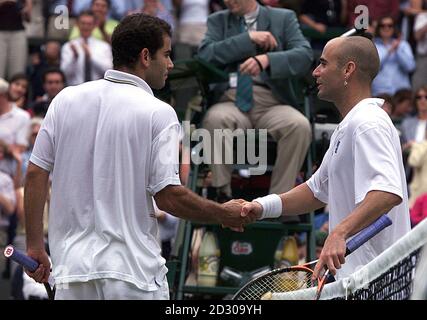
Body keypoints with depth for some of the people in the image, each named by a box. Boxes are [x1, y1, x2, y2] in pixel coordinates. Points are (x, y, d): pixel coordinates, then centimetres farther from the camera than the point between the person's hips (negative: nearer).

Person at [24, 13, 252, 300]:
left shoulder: (65, 100, 5)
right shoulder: (159, 113, -8)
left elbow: (36, 174, 5)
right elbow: (168, 196, -12)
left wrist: (35, 245, 13)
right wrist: (224, 215, 3)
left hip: (72, 265, 4)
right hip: (133, 271, -4)